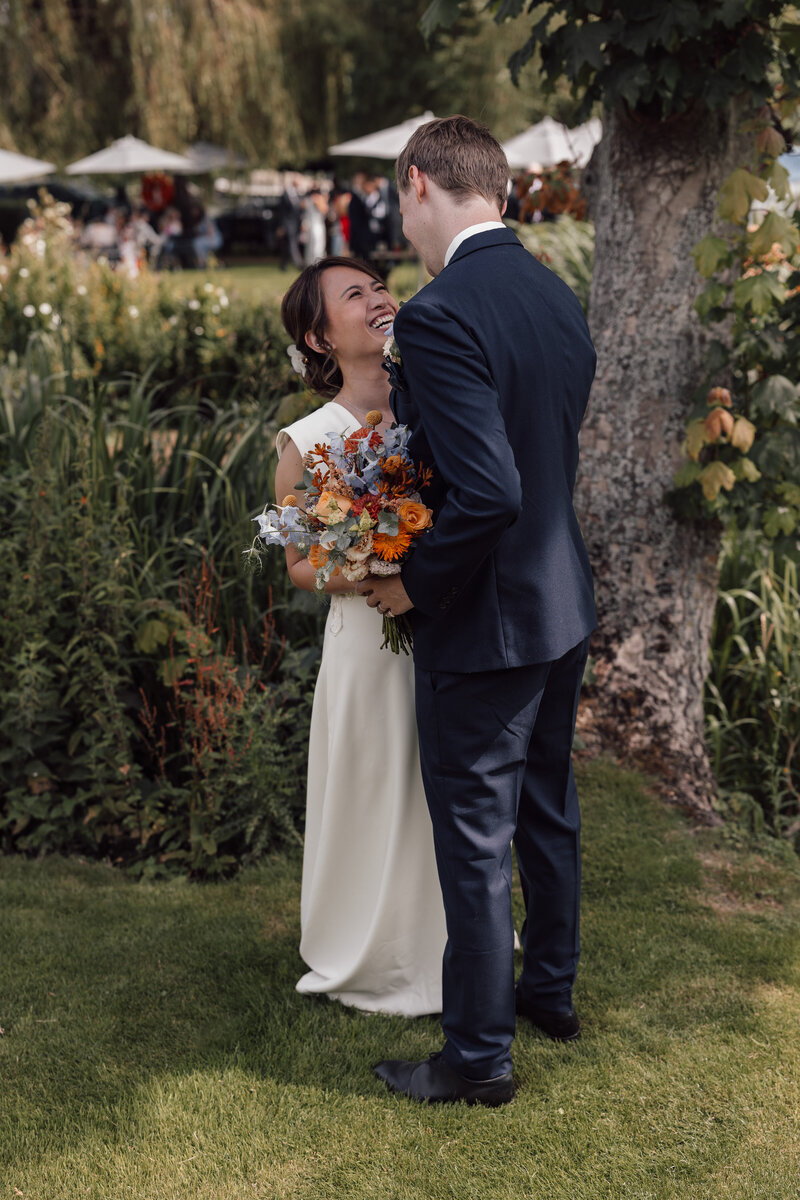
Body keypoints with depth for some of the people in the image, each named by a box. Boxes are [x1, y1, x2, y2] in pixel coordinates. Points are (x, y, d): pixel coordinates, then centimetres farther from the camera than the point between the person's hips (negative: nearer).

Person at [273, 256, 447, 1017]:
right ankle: (376, 966, 32)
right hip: (371, 641, -3)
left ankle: (454, 951, 37)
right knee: (379, 803, 10)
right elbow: (300, 566, -2)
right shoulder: (307, 443, -9)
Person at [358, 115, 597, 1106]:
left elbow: (487, 495, -31)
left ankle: (480, 1053, 19)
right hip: (564, 604, 9)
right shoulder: (558, 299, 3)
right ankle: (550, 988, 41)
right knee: (547, 810, 23)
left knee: (475, 839, 5)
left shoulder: (441, 317, -24)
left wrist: (413, 586, -16)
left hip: (485, 624, -8)